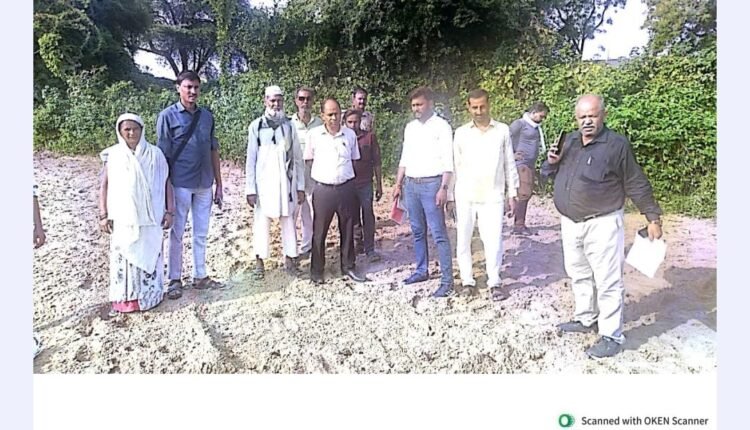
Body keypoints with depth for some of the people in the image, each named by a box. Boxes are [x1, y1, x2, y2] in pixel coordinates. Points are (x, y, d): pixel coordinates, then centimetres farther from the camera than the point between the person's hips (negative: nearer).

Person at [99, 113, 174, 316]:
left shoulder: (154, 154, 1)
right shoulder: (114, 155, 2)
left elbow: (166, 183, 3)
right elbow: (104, 186, 6)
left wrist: (169, 211, -1)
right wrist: (103, 215, 0)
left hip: (149, 218, 0)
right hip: (122, 218, 1)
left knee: (149, 255, 7)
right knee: (123, 257, 5)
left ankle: (149, 295, 21)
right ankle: (124, 299, 16)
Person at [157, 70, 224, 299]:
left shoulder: (207, 116, 9)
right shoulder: (168, 116, -3)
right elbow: (163, 154, -5)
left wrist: (219, 185, 9)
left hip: (204, 185, 4)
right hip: (180, 184, -4)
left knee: (201, 234, 12)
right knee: (177, 234, 6)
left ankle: (200, 276, 23)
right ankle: (175, 279, 17)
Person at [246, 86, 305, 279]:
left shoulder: (289, 126, 5)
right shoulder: (256, 126, 0)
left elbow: (298, 159, 7)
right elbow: (251, 159, -1)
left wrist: (300, 186, 3)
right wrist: (250, 189, -5)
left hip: (287, 182, 2)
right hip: (264, 182, -1)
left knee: (288, 221, 6)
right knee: (262, 221, 4)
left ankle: (290, 258, 19)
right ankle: (259, 260, 17)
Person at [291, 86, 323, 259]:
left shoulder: (319, 123, 1)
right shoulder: (289, 123, -3)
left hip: (313, 173, 2)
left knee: (309, 213, 11)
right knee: (291, 213, 0)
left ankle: (305, 248, 25)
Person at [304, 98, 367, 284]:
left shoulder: (350, 135, 3)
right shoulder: (314, 134, -2)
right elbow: (308, 160, 7)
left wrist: (347, 177, 9)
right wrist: (320, 175, 4)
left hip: (346, 188, 2)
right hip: (323, 189, -2)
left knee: (347, 230, 11)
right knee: (319, 231, 6)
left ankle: (348, 267, 26)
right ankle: (316, 270, 18)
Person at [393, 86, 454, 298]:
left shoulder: (441, 126, -5)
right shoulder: (410, 127, 14)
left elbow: (447, 160, -10)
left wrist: (444, 187, -17)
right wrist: (398, 184, 14)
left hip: (431, 184, -6)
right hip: (411, 184, 6)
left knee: (439, 234, -6)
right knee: (418, 231, 13)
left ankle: (447, 280, -2)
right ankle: (421, 271, 26)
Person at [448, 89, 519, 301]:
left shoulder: (502, 131, 5)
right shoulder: (461, 133, 6)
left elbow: (509, 163, 8)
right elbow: (455, 165, 8)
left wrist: (512, 193, 5)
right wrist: (450, 195, 6)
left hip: (492, 195, -1)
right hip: (465, 195, 1)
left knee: (494, 240, -4)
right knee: (463, 239, 5)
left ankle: (494, 282, 10)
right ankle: (467, 280, 18)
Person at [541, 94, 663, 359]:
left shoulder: (617, 144, -9)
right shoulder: (569, 141, 8)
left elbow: (636, 185, -5)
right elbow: (547, 174, 17)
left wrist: (653, 217, -3)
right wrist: (551, 162, -5)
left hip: (602, 225, -6)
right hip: (570, 223, 7)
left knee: (607, 282, -1)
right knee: (579, 275, 19)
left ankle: (611, 336, 10)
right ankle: (586, 319, 36)